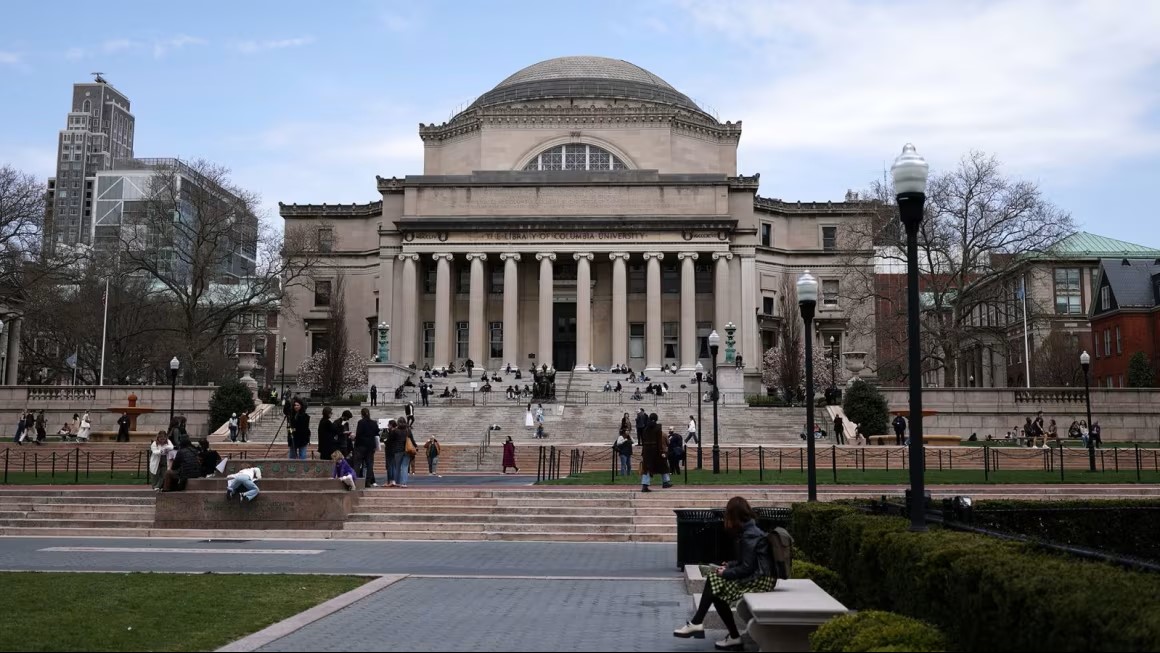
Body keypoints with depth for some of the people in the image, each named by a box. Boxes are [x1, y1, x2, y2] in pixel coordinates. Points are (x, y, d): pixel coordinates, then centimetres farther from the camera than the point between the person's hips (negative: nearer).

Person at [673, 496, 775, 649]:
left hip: (760, 579, -9)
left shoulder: (749, 536, -18)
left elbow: (746, 568, -20)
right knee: (713, 580, 1)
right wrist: (729, 566, 6)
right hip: (755, 575, 9)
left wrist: (725, 573, -10)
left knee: (717, 585, -11)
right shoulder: (749, 530, 12)